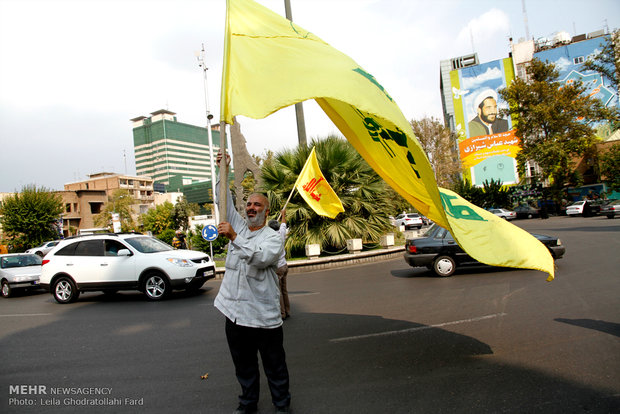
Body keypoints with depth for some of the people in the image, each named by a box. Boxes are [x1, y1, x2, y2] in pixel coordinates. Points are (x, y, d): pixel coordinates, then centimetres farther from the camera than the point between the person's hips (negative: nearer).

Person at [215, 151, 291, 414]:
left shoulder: (273, 238, -5)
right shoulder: (238, 227, 11)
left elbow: (260, 257, -26)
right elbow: (224, 200, 8)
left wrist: (234, 237, -30)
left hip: (264, 316, -5)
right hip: (235, 312, 5)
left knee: (274, 365, 10)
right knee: (244, 365, 19)